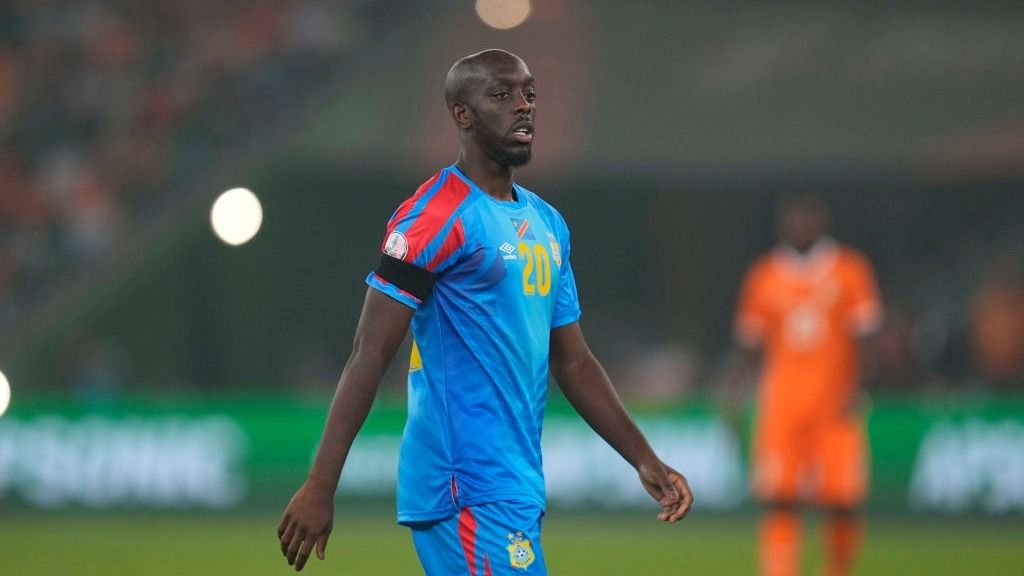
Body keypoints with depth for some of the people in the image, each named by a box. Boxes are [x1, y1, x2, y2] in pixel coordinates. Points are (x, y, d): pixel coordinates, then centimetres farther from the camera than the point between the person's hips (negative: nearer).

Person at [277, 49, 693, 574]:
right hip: (468, 487, -8)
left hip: (520, 486, 8)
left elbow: (572, 361, 23)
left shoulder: (547, 224, 17)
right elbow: (369, 357, -13)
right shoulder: (437, 216, -9)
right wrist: (319, 488, -17)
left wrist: (644, 459, 14)